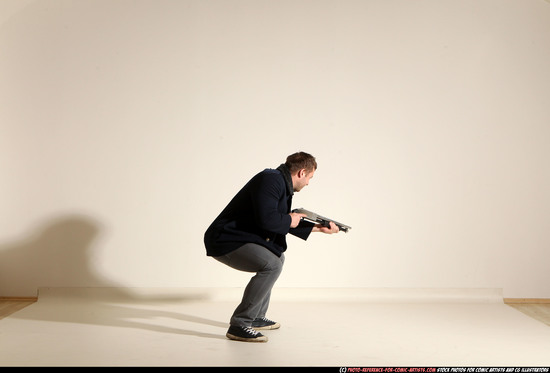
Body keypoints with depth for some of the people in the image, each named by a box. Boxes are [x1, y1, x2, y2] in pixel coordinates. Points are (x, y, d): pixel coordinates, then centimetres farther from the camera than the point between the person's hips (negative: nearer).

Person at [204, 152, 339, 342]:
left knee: (277, 258, 26)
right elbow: (266, 219, -30)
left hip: (237, 237, 11)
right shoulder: (271, 180, -18)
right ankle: (239, 325, -17)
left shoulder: (282, 184, 15)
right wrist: (289, 220, -11)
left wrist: (318, 227, 22)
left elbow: (285, 223, 23)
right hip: (224, 240, -11)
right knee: (271, 264, -26)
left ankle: (256, 318, 27)